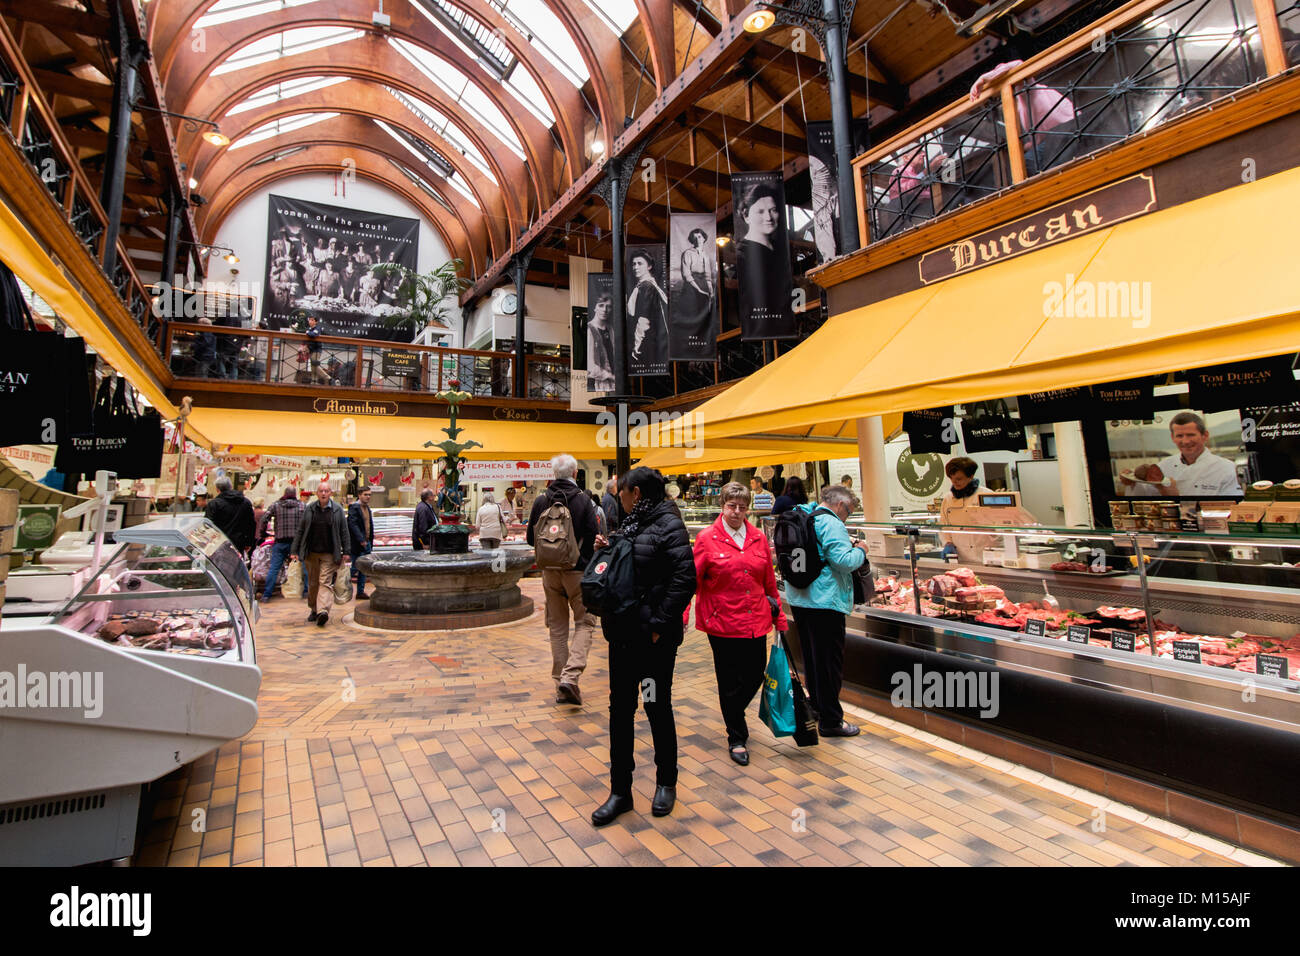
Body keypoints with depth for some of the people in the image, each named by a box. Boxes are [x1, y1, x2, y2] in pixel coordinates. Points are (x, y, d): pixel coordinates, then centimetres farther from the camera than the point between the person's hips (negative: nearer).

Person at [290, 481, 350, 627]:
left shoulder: (337, 510, 1)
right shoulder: (309, 509, 5)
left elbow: (344, 532, 5)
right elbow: (300, 531, 9)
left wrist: (346, 551, 2)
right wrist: (294, 551, 6)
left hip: (329, 554, -2)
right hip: (311, 553, 3)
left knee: (325, 582, -10)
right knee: (313, 583, 11)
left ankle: (323, 611, -21)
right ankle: (313, 610, 26)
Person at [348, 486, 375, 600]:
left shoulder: (367, 508, 15)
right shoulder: (354, 507, -11)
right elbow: (353, 524, -19)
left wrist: (371, 541, 14)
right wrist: (361, 540, -23)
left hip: (366, 542, 8)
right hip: (357, 544, -8)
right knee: (356, 567, -3)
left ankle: (361, 591, 17)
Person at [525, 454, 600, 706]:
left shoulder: (541, 500, 0)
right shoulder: (583, 499, -10)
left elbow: (531, 537, 4)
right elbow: (594, 537, -12)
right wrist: (590, 561, 5)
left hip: (550, 571, 4)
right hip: (578, 570, -3)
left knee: (557, 627, 13)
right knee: (584, 622, 6)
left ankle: (560, 682, 16)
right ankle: (570, 676, -10)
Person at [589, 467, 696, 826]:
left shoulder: (668, 526, -13)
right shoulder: (630, 525, 12)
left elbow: (685, 579, -20)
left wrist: (659, 624, -19)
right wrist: (605, 551, 0)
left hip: (654, 638, -7)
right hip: (623, 633, 7)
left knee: (657, 707, 9)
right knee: (620, 708, 12)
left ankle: (666, 782, 32)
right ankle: (620, 790, 26)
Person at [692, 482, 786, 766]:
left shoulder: (759, 539, 7)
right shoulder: (707, 539, -5)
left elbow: (770, 582, 13)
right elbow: (692, 580, -6)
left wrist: (780, 618, 14)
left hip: (756, 621, 4)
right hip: (722, 622, -4)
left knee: (755, 676, 10)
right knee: (730, 681, 6)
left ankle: (734, 714, 42)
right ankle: (736, 739, 26)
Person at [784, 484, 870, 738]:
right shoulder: (831, 524, -16)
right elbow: (843, 561, -24)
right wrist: (860, 550, -4)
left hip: (799, 599, 9)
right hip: (824, 601, -9)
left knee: (812, 656, 20)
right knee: (829, 661, 1)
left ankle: (816, 705, 34)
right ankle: (830, 720, 10)